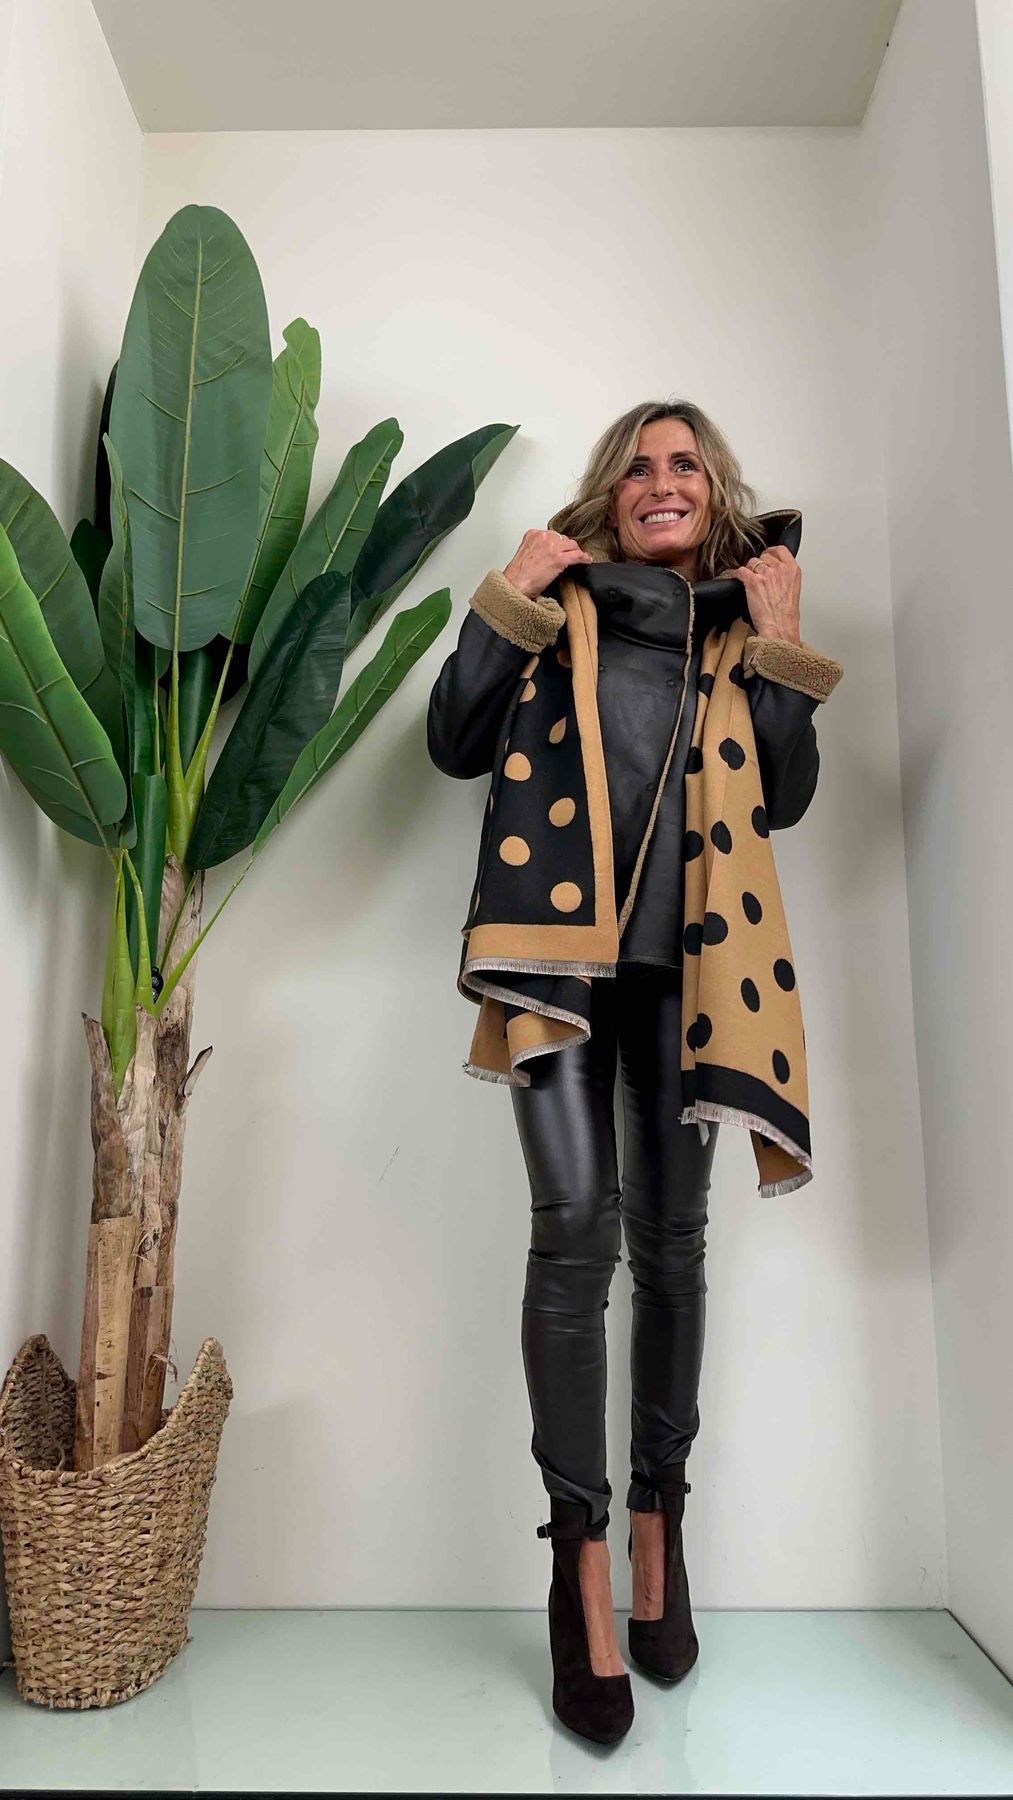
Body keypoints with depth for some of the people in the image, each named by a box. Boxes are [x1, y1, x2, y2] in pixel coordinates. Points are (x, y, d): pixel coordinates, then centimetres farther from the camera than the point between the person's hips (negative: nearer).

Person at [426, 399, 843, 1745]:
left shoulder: (743, 622, 17)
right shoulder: (558, 601, 13)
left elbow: (785, 798, 8)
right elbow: (454, 746, 5)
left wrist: (780, 642, 2)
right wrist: (506, 599, 0)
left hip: (686, 952, 2)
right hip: (561, 934, -2)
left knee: (670, 1236, 7)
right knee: (577, 1223, -12)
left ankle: (661, 1515, 24)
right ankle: (582, 1564, 0)